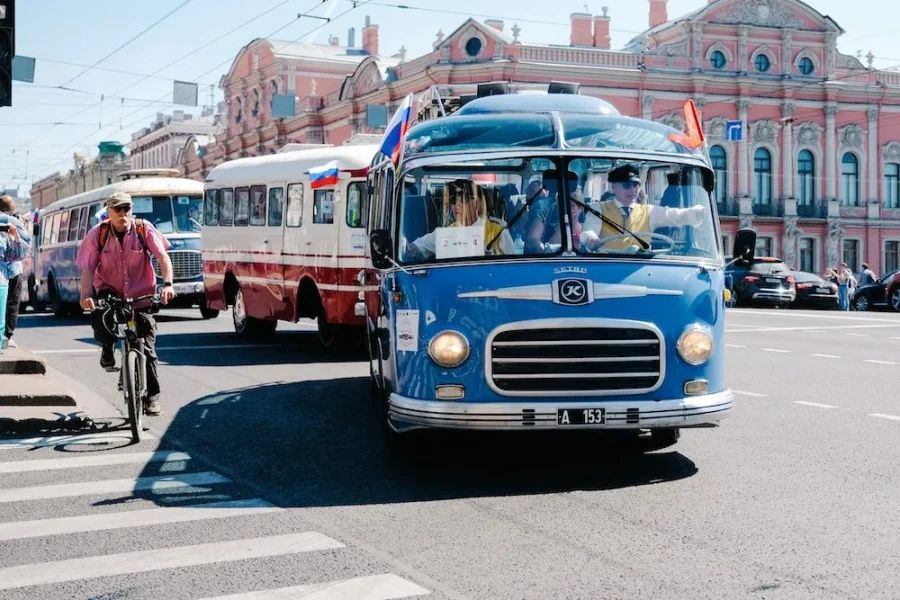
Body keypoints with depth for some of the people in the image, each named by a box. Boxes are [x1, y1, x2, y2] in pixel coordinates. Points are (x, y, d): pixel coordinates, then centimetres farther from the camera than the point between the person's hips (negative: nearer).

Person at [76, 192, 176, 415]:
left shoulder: (144, 229, -10)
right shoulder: (97, 234, -9)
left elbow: (163, 257, -16)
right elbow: (88, 269, -13)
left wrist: (167, 284, -32)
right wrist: (85, 295, -30)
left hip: (140, 295, 0)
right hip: (109, 290, 0)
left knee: (147, 347, -3)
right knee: (99, 315, -32)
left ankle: (152, 395, 12)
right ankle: (107, 347, 4)